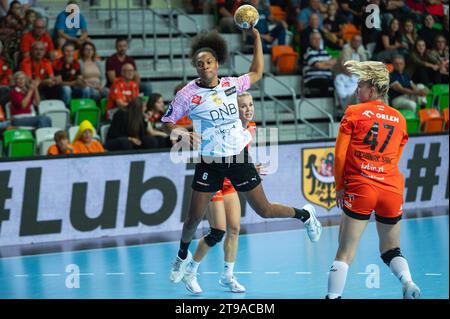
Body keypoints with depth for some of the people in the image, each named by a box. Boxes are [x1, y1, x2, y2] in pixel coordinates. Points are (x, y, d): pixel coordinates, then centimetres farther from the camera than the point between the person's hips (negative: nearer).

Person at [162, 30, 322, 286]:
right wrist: (183, 134, -25)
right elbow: (167, 123, -5)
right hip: (209, 162, -1)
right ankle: (183, 255, 30)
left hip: (239, 158, 1)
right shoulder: (188, 94, -11)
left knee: (264, 210, 5)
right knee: (194, 217, 1)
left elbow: (257, 72, 15)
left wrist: (257, 38, 11)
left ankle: (305, 214, 33)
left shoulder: (231, 85, -3)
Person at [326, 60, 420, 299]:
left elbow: (340, 155, 1)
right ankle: (408, 283, -11)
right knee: (391, 250, 15)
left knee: (345, 252, -2)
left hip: (359, 188, -3)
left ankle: (333, 296, -10)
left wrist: (339, 187, 11)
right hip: (392, 189, 3)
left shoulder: (354, 113, 3)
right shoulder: (399, 119, 14)